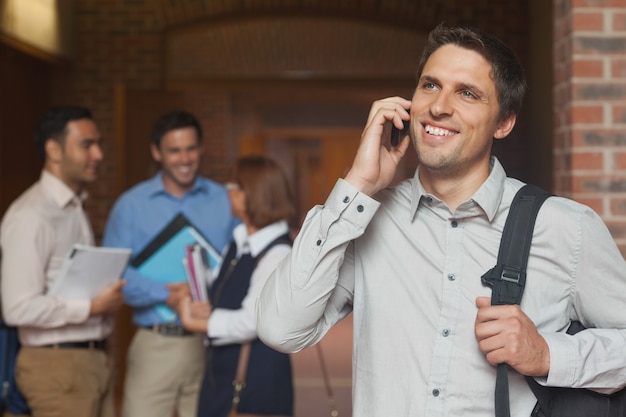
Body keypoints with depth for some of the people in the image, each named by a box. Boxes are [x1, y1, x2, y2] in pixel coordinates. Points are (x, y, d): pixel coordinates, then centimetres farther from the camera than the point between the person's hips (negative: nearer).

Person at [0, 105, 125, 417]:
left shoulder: (75, 208, 13)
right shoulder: (30, 216, -16)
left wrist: (109, 294, 4)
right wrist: (93, 307, -17)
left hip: (94, 359, 8)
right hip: (58, 365, -8)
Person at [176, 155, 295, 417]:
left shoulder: (278, 254, -17)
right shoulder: (240, 241, 11)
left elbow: (250, 323, -21)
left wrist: (194, 322, -10)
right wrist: (206, 309, -6)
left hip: (257, 375, -8)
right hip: (221, 369, 8)